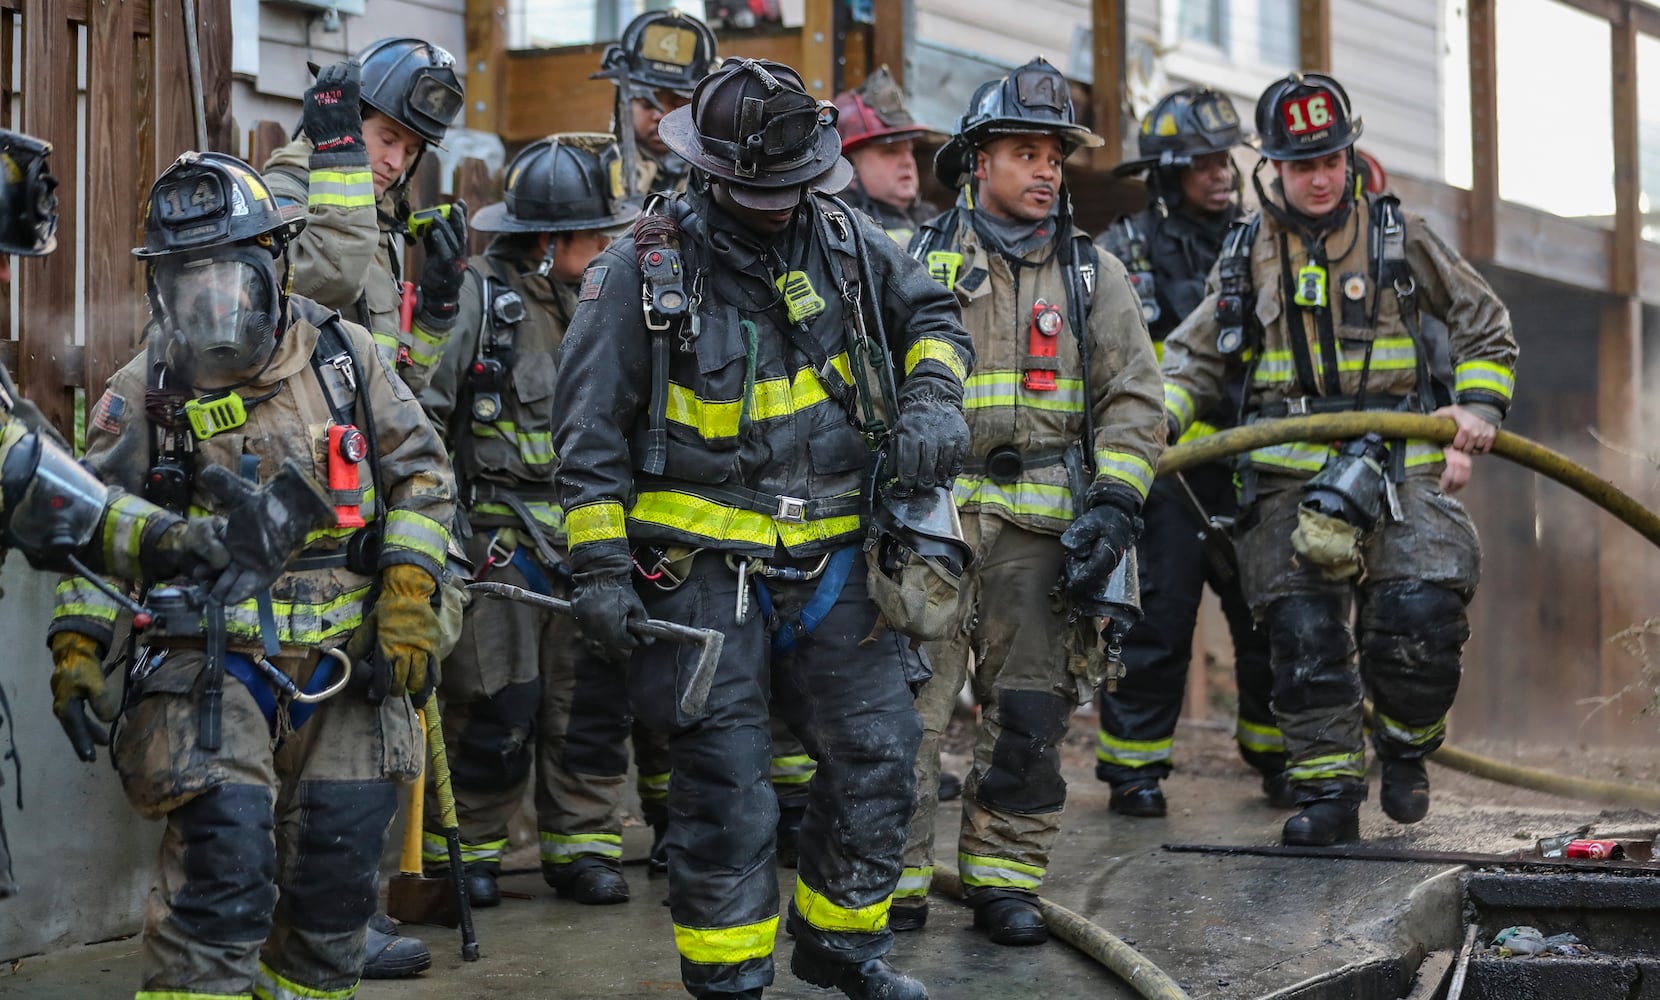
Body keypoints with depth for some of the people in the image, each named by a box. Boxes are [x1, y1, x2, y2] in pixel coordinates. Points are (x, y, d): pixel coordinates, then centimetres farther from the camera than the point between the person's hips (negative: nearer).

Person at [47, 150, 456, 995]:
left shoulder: (343, 355, 3)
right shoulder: (145, 391, -2)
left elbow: (421, 475, 9)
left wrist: (407, 592, -1)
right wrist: (77, 644, -10)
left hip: (348, 670, 3)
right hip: (216, 667, -3)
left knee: (334, 887, 8)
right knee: (222, 879, -13)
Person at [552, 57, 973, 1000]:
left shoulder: (841, 238, 4)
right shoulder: (644, 268, -8)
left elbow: (933, 314, 19)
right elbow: (592, 429, -5)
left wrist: (931, 400, -1)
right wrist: (601, 566, -8)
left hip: (831, 559, 4)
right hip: (705, 568, -4)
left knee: (879, 750, 7)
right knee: (729, 786, -3)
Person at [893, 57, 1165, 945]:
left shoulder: (1092, 274, 11)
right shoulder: (919, 262, 6)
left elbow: (1135, 403, 7)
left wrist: (1111, 505, -5)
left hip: (1042, 529, 2)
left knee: (1028, 712, 5)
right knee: (906, 704, -6)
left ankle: (1005, 880, 15)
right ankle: (892, 882, 2)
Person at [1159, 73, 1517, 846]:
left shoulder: (1399, 237, 8)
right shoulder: (1248, 256, 12)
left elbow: (1486, 327, 15)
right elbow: (1194, 359, 15)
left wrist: (1479, 406, 0)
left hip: (1397, 459, -1)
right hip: (1290, 470, 1)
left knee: (1422, 616, -14)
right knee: (1305, 634, -5)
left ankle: (1404, 746, 12)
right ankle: (1326, 791, 3)